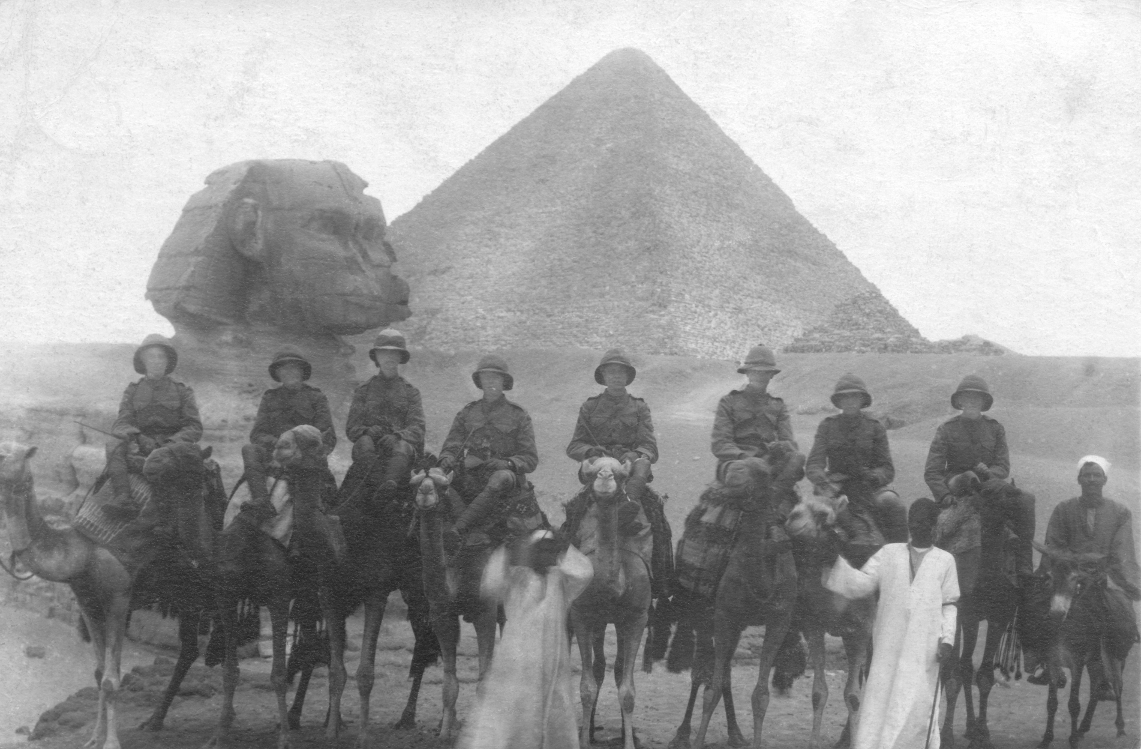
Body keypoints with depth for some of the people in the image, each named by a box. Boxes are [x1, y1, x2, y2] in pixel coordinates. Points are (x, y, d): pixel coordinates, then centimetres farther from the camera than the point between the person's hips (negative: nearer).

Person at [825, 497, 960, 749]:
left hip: (924, 648, -1)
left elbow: (949, 605, 9)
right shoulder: (889, 553, 13)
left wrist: (947, 640, -2)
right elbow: (861, 584, 6)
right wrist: (836, 560, -6)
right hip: (888, 647, 1)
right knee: (878, 702, -4)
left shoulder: (945, 560, 10)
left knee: (917, 706, -5)